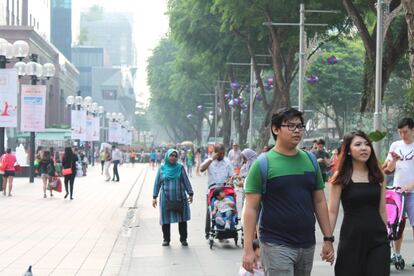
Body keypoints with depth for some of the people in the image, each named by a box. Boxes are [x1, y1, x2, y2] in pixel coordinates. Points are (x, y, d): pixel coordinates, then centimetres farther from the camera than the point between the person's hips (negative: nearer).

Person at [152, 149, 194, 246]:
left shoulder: (180, 167, 4)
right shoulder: (162, 168, 5)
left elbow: (186, 181, 6)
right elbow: (157, 183, 7)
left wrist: (190, 193, -1)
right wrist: (154, 197, 3)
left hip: (180, 197, 0)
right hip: (166, 198, 0)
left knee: (182, 220, 2)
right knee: (166, 220, 2)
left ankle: (183, 239, 12)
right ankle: (166, 239, 14)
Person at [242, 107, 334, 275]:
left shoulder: (310, 160, 10)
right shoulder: (263, 164, -5)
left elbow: (320, 202, 15)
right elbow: (251, 208, -7)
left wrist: (328, 239, 9)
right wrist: (248, 249, -13)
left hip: (307, 245, 5)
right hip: (276, 245, -5)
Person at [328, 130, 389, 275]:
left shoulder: (378, 176, 6)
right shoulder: (340, 177, -3)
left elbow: (382, 210, 12)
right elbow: (332, 212, -4)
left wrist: (386, 235, 14)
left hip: (378, 239, 2)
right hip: (351, 239, -2)